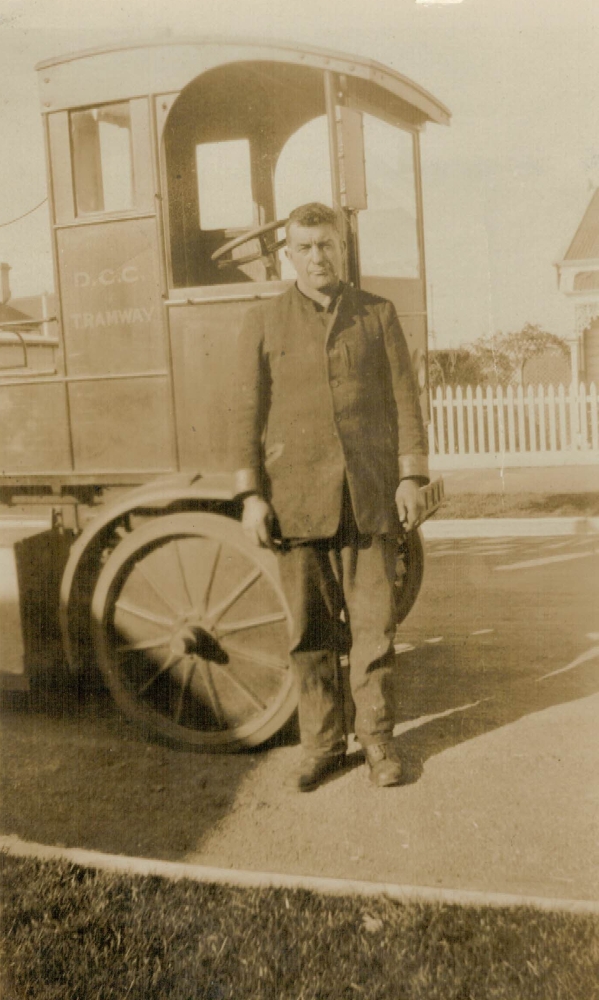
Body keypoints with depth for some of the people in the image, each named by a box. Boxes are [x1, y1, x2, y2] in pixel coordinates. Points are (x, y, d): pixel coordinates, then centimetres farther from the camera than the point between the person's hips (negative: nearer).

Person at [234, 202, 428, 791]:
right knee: (311, 630, 6)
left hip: (370, 497, 0)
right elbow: (248, 412, 4)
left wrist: (411, 478, -2)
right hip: (297, 496, 0)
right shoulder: (262, 323, 8)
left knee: (374, 623, 3)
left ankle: (378, 740, 18)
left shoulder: (378, 314, 9)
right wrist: (251, 495, -3)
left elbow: (404, 399, 6)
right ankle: (321, 743, 20)